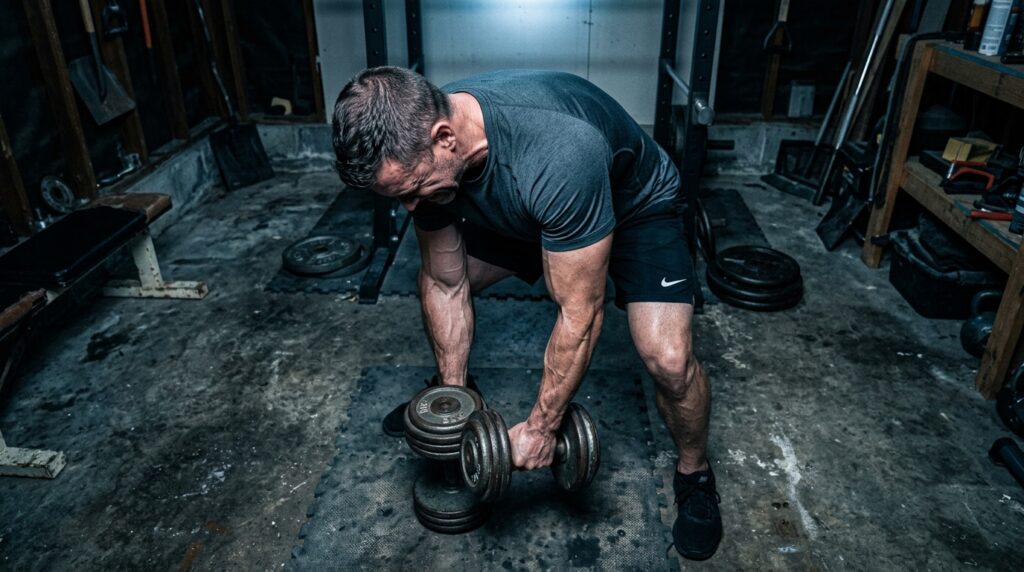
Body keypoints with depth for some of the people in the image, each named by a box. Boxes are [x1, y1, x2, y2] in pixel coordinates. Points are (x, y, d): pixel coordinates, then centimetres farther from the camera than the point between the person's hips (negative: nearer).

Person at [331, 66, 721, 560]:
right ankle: (448, 388, 33)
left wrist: (540, 427, -23)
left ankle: (694, 474, 9)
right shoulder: (419, 145, -24)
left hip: (634, 202, -5)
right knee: (436, 285, 0)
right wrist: (454, 394, -8)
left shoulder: (558, 154, -44)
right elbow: (446, 284, -11)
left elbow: (581, 313, -34)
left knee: (668, 359, -24)